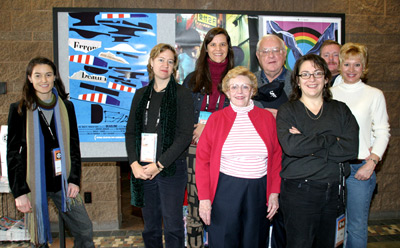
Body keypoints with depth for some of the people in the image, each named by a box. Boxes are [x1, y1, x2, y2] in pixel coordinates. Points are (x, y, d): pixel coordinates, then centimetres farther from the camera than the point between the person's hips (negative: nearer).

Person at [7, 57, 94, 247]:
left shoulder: (66, 107, 5)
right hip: (34, 185, -2)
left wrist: (74, 179, 0)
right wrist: (19, 192, -8)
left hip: (62, 182, 3)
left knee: (85, 231, 6)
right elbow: (13, 153, -3)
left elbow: (74, 145, 9)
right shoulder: (20, 110, -3)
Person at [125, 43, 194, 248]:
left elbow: (185, 135, -9)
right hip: (143, 170, 4)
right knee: (150, 227, 12)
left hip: (171, 168, -4)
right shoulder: (141, 95, 12)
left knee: (173, 227, -1)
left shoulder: (182, 94, -2)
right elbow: (130, 132, 9)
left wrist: (159, 165, -13)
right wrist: (134, 163, -6)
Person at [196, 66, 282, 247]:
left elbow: (277, 157, 6)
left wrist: (274, 193, 0)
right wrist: (204, 198, -6)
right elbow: (202, 160, 0)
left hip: (258, 192, 2)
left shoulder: (267, 118, 5)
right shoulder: (216, 119, 1)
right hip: (224, 190, -1)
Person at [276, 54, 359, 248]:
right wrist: (331, 140, -11)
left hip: (333, 191, 3)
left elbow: (351, 149, -7)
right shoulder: (287, 111, 1)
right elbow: (291, 146, -18)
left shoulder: (341, 110, 8)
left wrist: (307, 146, -13)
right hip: (298, 191, -3)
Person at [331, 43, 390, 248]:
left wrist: (372, 163, -8)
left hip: (360, 167, -1)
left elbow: (382, 133, 3)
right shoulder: (329, 94, 8)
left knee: (357, 226, 2)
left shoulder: (374, 95, 4)